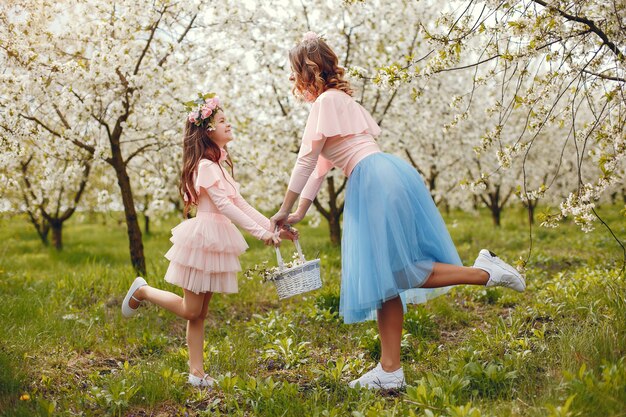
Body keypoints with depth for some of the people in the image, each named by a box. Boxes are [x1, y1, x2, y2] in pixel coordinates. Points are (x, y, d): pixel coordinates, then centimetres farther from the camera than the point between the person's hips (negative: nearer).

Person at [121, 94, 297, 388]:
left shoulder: (219, 165, 17)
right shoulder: (206, 165, -13)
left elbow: (240, 204, 14)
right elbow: (223, 205, -22)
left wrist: (274, 228, 7)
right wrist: (259, 232, -26)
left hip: (216, 241, 9)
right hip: (203, 237, -9)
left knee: (200, 313, 9)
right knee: (190, 310, -1)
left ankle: (197, 373, 12)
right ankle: (143, 291, 17)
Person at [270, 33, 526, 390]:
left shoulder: (327, 100, -3)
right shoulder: (339, 100, 26)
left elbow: (306, 161, -4)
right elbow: (319, 166, 28)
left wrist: (285, 209, 4)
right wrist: (299, 214, 28)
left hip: (377, 180, -10)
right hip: (373, 185, 10)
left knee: (390, 273, -8)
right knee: (384, 277, 5)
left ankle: (485, 272, -6)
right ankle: (390, 370, 7)